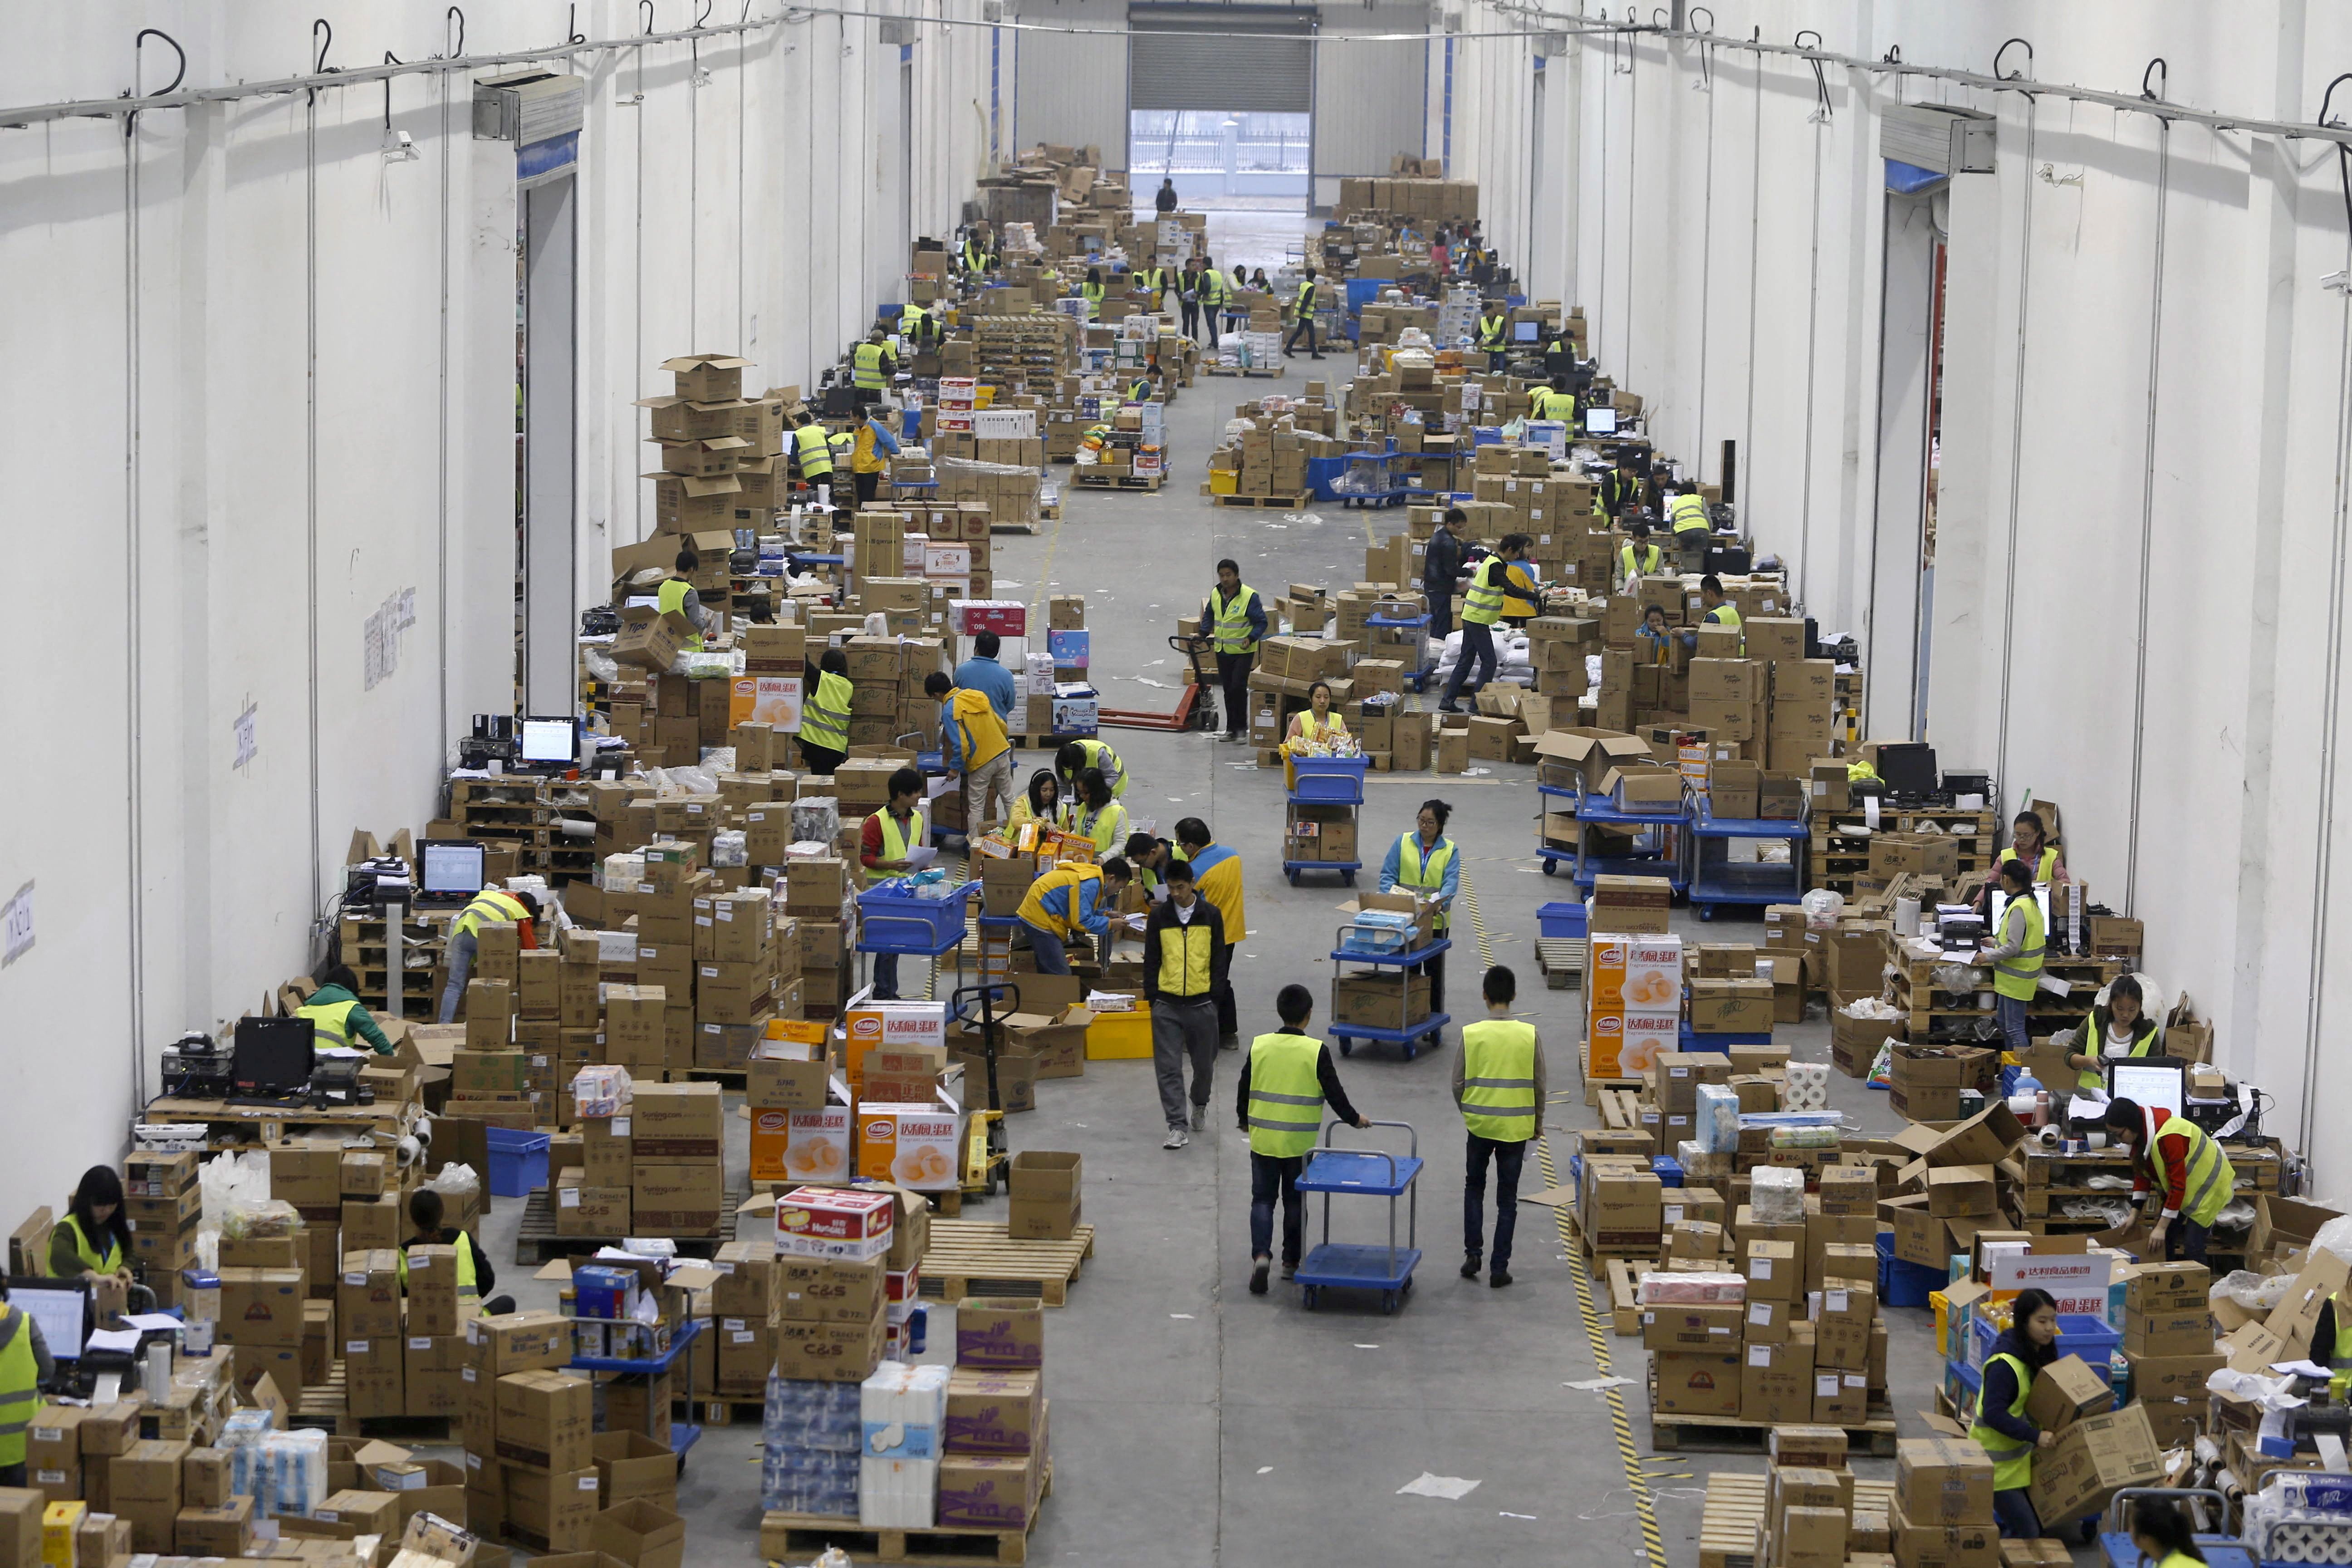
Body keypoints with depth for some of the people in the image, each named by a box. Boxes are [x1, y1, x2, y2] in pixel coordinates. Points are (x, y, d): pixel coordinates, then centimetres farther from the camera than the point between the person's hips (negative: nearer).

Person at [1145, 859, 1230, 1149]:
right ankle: (1178, 1126, -1)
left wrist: (1215, 997, 0)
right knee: (1168, 1068, -4)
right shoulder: (1159, 915, 0)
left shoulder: (1211, 915, -1)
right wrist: (1151, 997, 1)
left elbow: (1219, 959, 4)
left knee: (1205, 1064, 11)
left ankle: (1200, 1105, 39)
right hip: (1167, 1004, 0)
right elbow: (1151, 959, 5)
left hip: (1201, 1003, 0)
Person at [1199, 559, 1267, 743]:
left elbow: (1261, 623, -10)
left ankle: (1241, 728, -3)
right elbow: (1209, 615, 21)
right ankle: (1231, 729, 18)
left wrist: (1251, 638, -26)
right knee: (1228, 690, 10)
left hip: (1243, 652, -6)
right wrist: (1203, 633, 6)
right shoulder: (1215, 594, 4)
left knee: (1238, 687, -13)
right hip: (1222, 651, 6)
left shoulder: (1249, 596, -14)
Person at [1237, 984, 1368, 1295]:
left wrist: (1245, 1120, 22)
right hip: (1300, 1142, -1)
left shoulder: (1259, 1046, -5)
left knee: (1263, 1198, 9)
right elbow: (1334, 1093, -7)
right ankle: (1291, 1262, 20)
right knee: (1295, 1201, 13)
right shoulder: (1316, 1051, -12)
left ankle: (1261, 1254, -10)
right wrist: (1353, 1118, 11)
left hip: (1263, 1139, 1)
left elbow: (1244, 1089, 4)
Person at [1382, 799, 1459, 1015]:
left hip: (1436, 920, -1)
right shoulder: (1403, 842, 1)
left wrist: (1439, 901, -32)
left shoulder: (1450, 850, -1)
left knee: (1434, 971, 8)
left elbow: (1451, 882, -13)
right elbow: (1388, 875, -1)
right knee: (1410, 969, 8)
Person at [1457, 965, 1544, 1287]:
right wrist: (1537, 1122, 14)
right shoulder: (1529, 1035, -9)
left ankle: (1473, 1253, 13)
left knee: (1474, 1188, 21)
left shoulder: (1470, 1034, -10)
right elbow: (1539, 1084, -2)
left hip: (1480, 1125, 0)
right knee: (1507, 1199, 9)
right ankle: (1500, 1268, 8)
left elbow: (1458, 1084, -4)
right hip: (1517, 1127, 0)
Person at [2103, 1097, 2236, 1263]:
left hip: (2206, 1185, -8)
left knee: (2192, 1246, -13)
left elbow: (2178, 1185, -33)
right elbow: (2141, 1173, 2)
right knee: (2163, 1242, 4)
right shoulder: (2140, 1134, -9)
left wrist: (2161, 1227, -30)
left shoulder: (2167, 1137, -36)